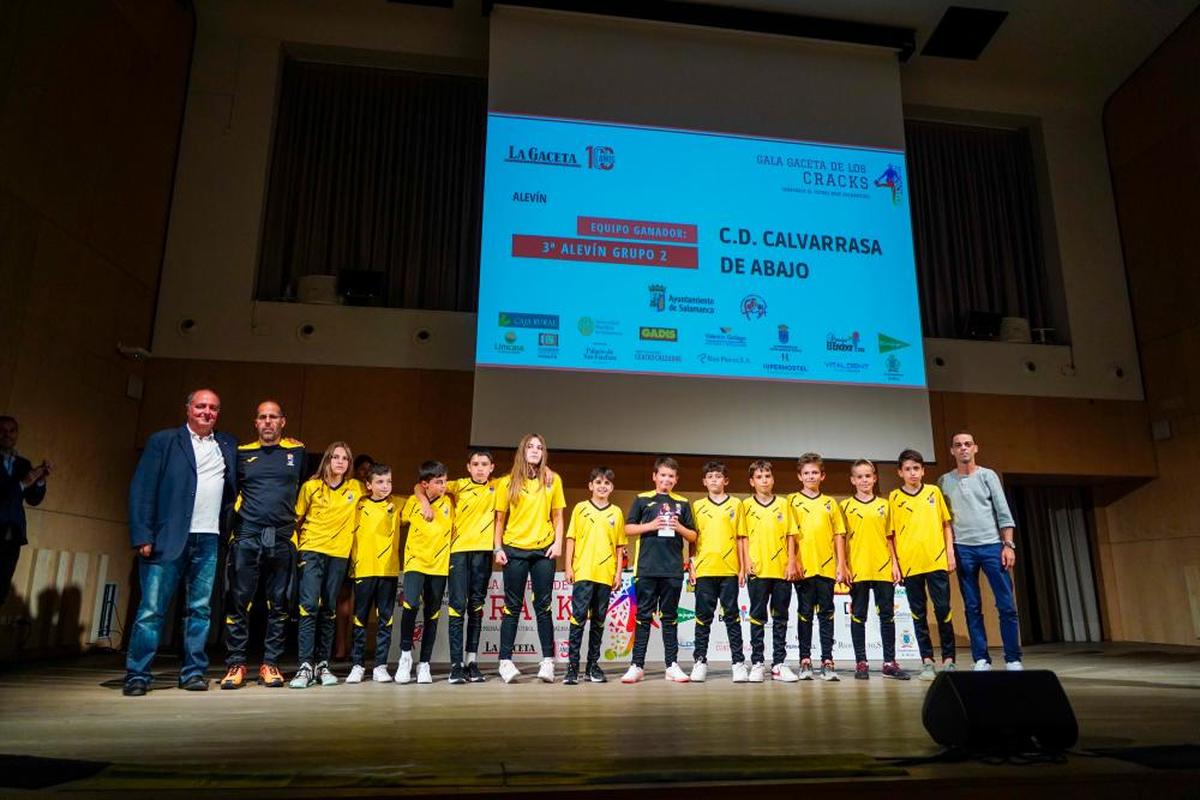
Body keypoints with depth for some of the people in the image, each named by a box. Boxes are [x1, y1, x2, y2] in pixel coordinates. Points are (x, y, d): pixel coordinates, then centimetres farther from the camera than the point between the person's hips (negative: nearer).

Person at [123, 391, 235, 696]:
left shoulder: (229, 445, 15)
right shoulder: (163, 441, 5)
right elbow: (142, 489, -1)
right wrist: (143, 536, -9)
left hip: (209, 541, 3)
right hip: (168, 539, -3)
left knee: (200, 609, 6)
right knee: (152, 609, -1)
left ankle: (193, 672, 14)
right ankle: (137, 675, 7)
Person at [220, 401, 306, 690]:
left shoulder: (297, 451, 10)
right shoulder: (242, 453, 10)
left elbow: (307, 487, 20)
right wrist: (236, 519, 10)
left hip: (283, 539, 0)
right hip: (246, 537, 0)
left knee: (279, 604, 3)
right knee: (238, 601, -2)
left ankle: (270, 663, 11)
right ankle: (235, 664, 7)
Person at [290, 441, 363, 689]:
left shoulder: (357, 488, 5)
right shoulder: (311, 487, 1)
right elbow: (297, 518, 7)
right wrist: (295, 547, 1)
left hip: (339, 554, 2)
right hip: (311, 551, -2)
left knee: (329, 609, 7)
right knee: (309, 605, -13)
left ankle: (323, 664, 14)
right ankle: (305, 665, -10)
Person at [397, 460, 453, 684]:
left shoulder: (448, 503, 1)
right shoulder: (413, 502, -3)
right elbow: (402, 521, 16)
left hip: (439, 565, 2)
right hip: (415, 562, -2)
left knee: (432, 615, 6)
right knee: (411, 604, -23)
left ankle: (424, 664, 19)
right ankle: (405, 654, -2)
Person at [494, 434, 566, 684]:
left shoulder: (553, 480, 5)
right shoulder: (507, 483, 2)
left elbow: (557, 516, 8)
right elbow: (500, 518, 5)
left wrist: (558, 542, -2)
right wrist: (497, 548, -3)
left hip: (543, 550, 1)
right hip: (514, 550, 0)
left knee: (543, 606, 3)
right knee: (512, 607, 4)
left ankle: (548, 661, 9)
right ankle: (505, 662, 9)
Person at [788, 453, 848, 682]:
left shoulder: (830, 503, 11)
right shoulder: (791, 501, 5)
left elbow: (839, 536, 10)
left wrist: (841, 565, 2)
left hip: (827, 567, 2)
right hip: (803, 567, -2)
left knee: (826, 614, 4)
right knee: (805, 615, 4)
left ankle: (827, 661, 9)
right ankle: (805, 661, 10)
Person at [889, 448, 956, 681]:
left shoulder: (934, 492, 7)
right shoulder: (894, 497, 4)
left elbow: (946, 524, 11)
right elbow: (890, 533, 5)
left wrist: (950, 553, 3)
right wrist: (895, 561, 0)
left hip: (936, 560, 0)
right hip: (909, 563, 0)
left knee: (943, 609, 0)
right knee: (918, 614, 5)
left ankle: (948, 659, 13)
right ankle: (927, 661, 12)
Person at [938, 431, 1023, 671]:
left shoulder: (988, 475, 6)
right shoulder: (944, 481, 8)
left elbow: (1003, 513, 2)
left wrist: (1008, 544, -5)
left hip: (992, 545, 0)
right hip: (962, 548, 1)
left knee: (1007, 605, -2)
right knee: (972, 607, 4)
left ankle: (1013, 659, 6)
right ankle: (981, 659, 10)